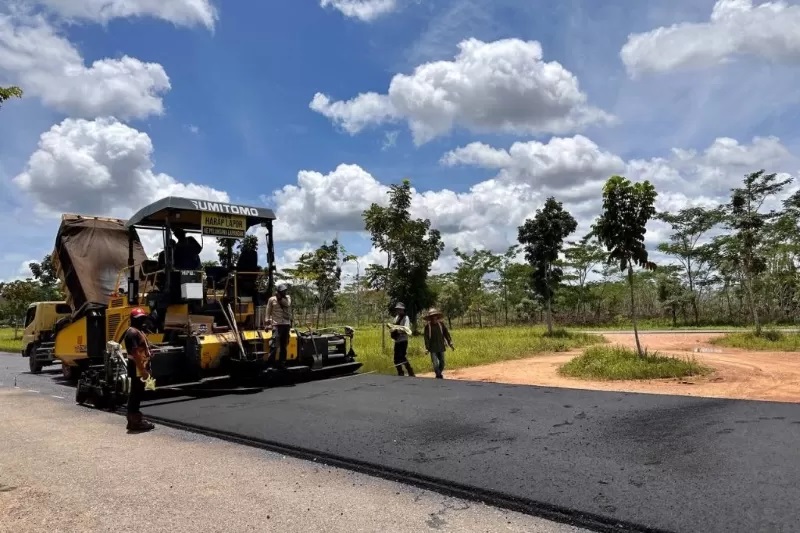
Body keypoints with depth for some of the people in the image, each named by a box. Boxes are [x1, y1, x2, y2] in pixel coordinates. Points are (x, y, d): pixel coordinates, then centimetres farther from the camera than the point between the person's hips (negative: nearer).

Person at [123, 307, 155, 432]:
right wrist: (142, 369, -26)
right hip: (137, 368, -11)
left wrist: (145, 368, 22)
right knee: (136, 393, -6)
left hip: (141, 367, 11)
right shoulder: (132, 332, -17)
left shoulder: (139, 331, 17)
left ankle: (135, 419, 23)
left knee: (137, 393, 15)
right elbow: (135, 353, -23)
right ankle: (134, 421, -2)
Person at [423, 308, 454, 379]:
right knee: (435, 363, -11)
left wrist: (450, 344, 4)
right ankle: (439, 376, 0)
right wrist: (427, 348, -7)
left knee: (442, 363, 10)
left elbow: (446, 333, 7)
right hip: (433, 348, -3)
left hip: (441, 347, 3)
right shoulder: (427, 326, -5)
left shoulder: (441, 324, 3)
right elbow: (426, 337, -4)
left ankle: (439, 375, 28)